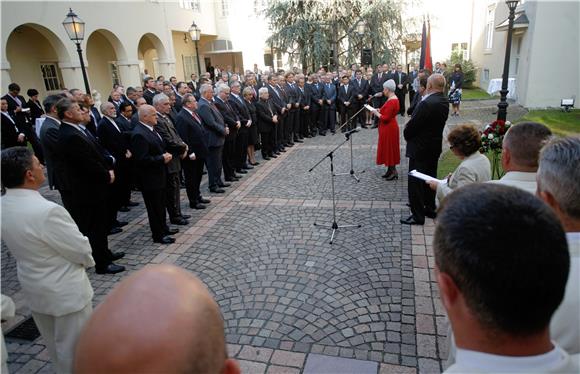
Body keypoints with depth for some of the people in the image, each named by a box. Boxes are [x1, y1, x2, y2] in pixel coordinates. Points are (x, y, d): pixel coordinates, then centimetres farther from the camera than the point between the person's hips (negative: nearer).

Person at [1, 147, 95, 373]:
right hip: (64, 292, -8)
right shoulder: (47, 211, -32)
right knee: (74, 348, 14)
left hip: (33, 288, 8)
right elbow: (82, 250, -21)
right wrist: (88, 260, 0)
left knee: (54, 344, 28)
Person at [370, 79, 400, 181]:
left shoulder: (391, 102, -23)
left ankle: (394, 172, 7)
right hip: (389, 128, 10)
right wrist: (379, 111, 5)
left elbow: (385, 118, -25)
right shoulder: (394, 98, 8)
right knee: (389, 149, 15)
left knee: (389, 149, -1)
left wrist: (376, 113, -11)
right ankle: (390, 170, 23)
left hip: (389, 129, -10)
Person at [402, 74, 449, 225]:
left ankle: (418, 215, 6)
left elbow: (412, 125, -20)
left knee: (415, 181, 0)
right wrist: (409, 127, 6)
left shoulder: (427, 103, -25)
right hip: (435, 146, 9)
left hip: (420, 147, -9)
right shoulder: (444, 102, 4)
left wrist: (406, 133, 1)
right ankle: (430, 208, 33)